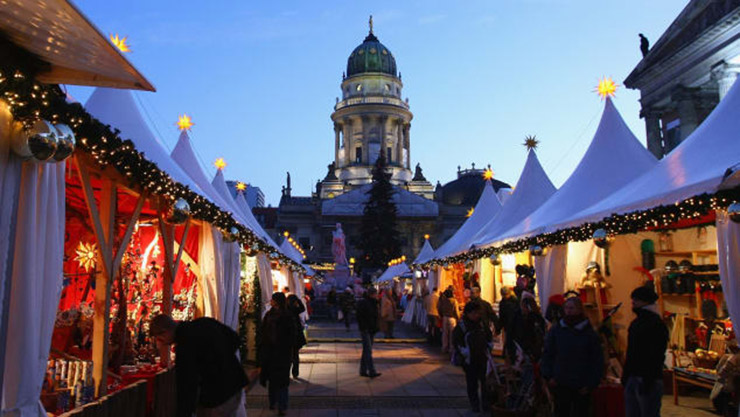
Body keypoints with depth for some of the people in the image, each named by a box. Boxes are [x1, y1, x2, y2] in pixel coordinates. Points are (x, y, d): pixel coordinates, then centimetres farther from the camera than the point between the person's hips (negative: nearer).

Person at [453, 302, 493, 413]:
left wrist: (489, 348, 10)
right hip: (470, 361, -4)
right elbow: (457, 343, -9)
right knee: (472, 383, 4)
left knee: (485, 381, 9)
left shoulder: (482, 324, 5)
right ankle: (474, 404, 18)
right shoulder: (461, 326, -10)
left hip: (483, 358, 4)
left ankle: (486, 402, 23)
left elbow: (490, 337, 20)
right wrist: (466, 354, -13)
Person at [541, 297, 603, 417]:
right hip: (561, 384, 1)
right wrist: (548, 376, -2)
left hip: (582, 387, -1)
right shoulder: (556, 330, 3)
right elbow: (547, 355, 8)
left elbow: (597, 361, 2)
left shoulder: (589, 333, -1)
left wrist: (591, 384, -4)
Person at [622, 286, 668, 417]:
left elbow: (656, 356, -18)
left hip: (648, 380, -9)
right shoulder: (635, 323, 16)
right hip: (632, 378, 9)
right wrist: (625, 374, 16)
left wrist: (648, 380, -22)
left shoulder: (656, 325, -11)